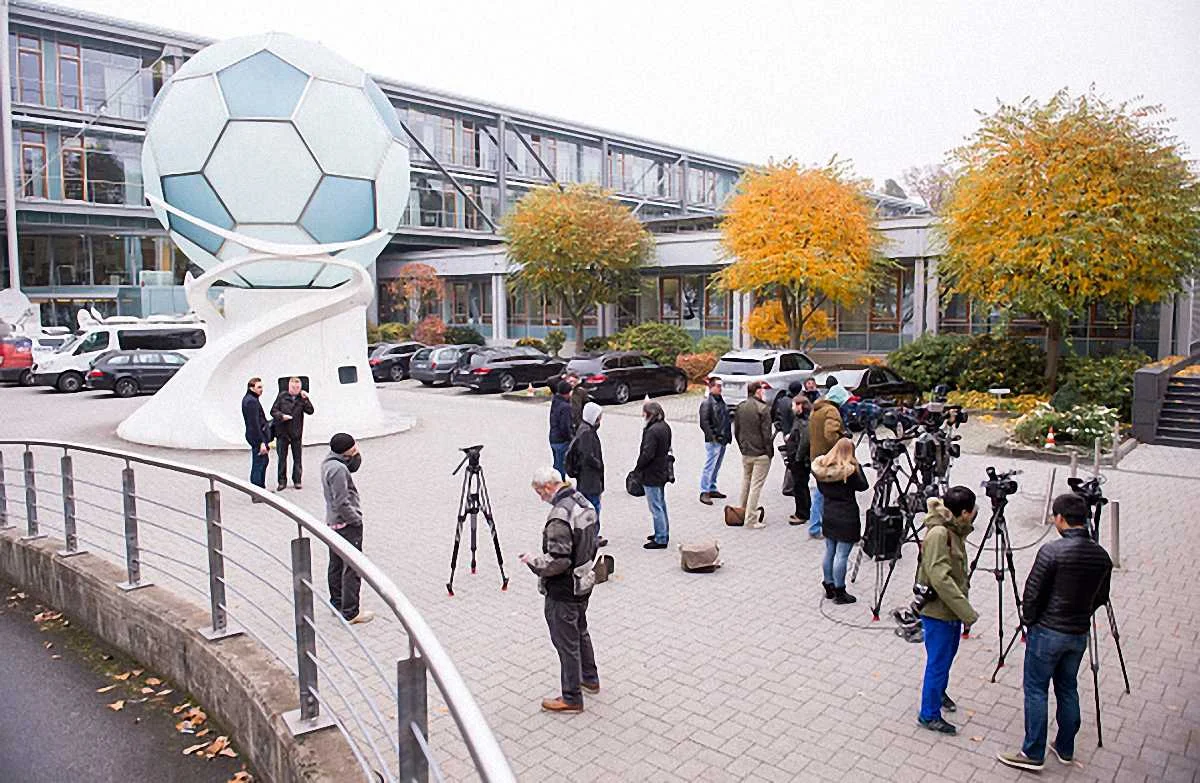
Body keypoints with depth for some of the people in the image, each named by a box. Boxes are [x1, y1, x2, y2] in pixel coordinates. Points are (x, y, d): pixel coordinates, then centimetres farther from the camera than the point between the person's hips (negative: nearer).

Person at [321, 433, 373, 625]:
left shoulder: (329, 462, 4)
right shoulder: (338, 469, -25)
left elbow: (354, 466, 21)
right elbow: (342, 503, -24)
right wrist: (357, 520, -14)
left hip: (332, 523, 10)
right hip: (347, 525, -10)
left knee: (336, 565, 19)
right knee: (352, 569, -3)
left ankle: (337, 604, 32)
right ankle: (350, 613, 2)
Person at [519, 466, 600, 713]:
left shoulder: (560, 515, -28)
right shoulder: (585, 503, 1)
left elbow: (557, 561, -28)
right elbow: (593, 542, 11)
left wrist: (533, 562, -13)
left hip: (563, 591, -9)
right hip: (583, 583, 9)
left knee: (566, 642, 5)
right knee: (581, 632, 26)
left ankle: (571, 698, 18)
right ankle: (590, 679, 43)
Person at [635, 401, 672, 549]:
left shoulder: (652, 431, -24)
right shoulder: (665, 426, 5)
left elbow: (647, 454, -24)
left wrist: (637, 469, -12)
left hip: (652, 475, -10)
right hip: (663, 471, 10)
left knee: (656, 507, -1)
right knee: (661, 504, 21)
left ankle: (660, 539, 6)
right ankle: (664, 532, 33)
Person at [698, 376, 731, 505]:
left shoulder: (721, 401, 16)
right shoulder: (707, 403, -11)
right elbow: (704, 422, -16)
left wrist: (728, 435, 15)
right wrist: (712, 436, -19)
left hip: (723, 441, 9)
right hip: (713, 441, -9)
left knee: (716, 467, 16)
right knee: (709, 467, -7)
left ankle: (712, 489, 26)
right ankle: (704, 492, -4)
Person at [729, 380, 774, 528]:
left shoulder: (740, 408, 7)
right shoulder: (763, 408, -15)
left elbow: (736, 431, 13)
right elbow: (766, 433, -15)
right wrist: (770, 452, -6)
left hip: (745, 453, 7)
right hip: (761, 454, -7)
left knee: (745, 483, 20)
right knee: (756, 485, -2)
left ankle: (743, 512, 31)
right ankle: (751, 519, 0)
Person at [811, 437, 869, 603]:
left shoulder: (822, 467, -1)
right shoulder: (850, 469, -18)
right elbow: (863, 486, -6)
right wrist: (858, 467, -1)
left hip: (828, 515, 6)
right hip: (846, 518, -6)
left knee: (829, 552, 16)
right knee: (842, 555, 0)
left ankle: (829, 586, 27)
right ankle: (839, 592, 7)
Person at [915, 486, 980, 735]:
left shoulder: (954, 530, 3)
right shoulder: (938, 533, -26)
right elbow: (940, 578, -30)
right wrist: (967, 612, -28)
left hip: (951, 608, 9)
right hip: (938, 611, -9)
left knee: (948, 654, 26)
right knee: (938, 662, 2)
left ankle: (939, 692, 48)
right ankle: (929, 715, 17)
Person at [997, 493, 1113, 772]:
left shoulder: (1052, 551, -20)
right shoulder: (1102, 556, 0)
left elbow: (1032, 593, -15)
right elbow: (1101, 598, 10)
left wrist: (1028, 621, 1)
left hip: (1048, 632, -6)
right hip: (1079, 634, 6)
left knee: (1036, 690, 4)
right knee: (1068, 689, 19)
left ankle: (1033, 754, 10)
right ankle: (1065, 749, 30)